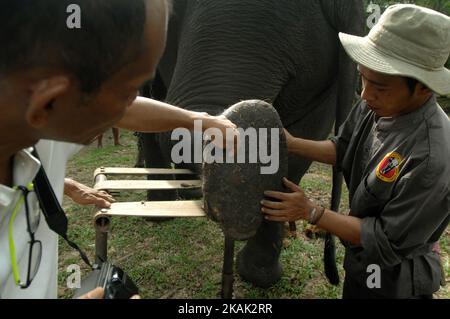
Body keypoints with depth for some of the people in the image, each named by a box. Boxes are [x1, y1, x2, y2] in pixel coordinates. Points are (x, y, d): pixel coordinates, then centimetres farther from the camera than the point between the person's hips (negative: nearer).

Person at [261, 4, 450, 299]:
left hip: (392, 280, -6)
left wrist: (310, 212, -26)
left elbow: (389, 242, -27)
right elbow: (342, 150, 3)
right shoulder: (376, 106, -15)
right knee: (353, 290, 29)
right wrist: (291, 144, -11)